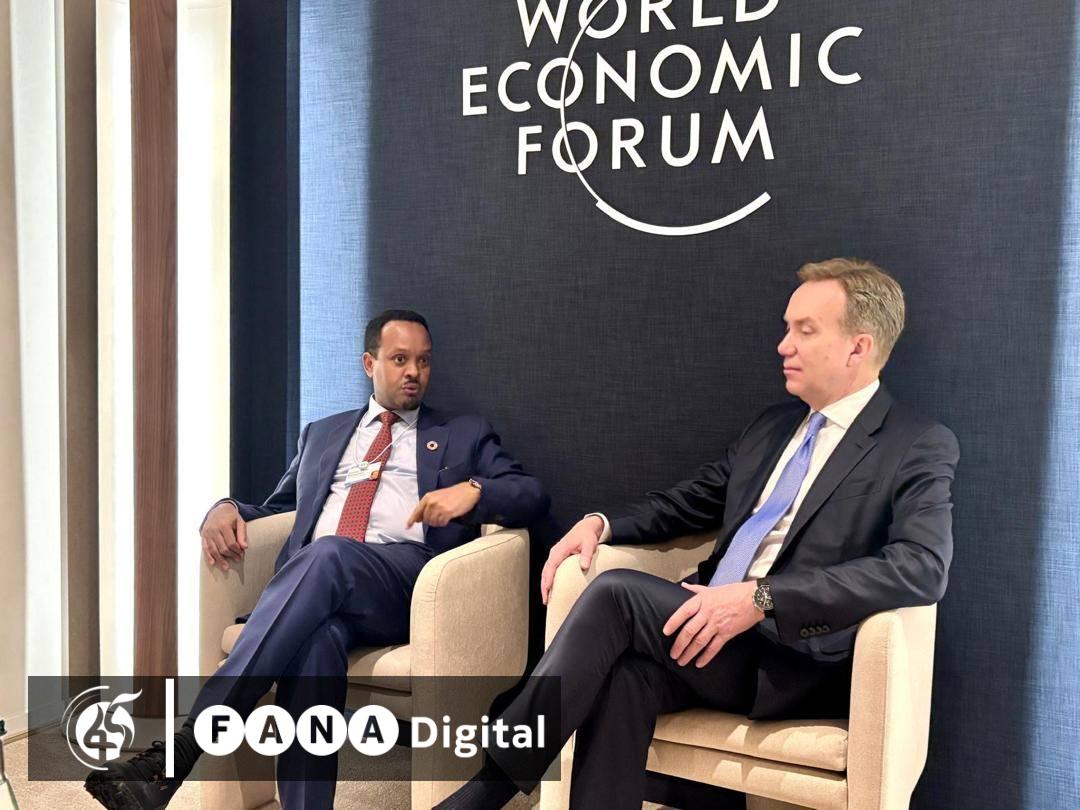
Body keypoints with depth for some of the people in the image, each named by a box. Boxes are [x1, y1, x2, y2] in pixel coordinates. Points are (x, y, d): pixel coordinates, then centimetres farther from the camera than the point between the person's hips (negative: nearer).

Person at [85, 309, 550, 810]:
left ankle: (181, 750, -40)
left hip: (408, 583, -2)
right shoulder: (322, 434, 31)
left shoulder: (465, 435, 22)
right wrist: (226, 509, 8)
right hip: (314, 580, 2)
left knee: (326, 555, -37)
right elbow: (277, 510, 32)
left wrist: (474, 489, -10)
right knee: (315, 639, -36)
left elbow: (533, 496, 12)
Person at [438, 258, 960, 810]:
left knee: (616, 592, -25)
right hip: (711, 632, 5)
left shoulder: (920, 447, -3)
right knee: (624, 676, -29)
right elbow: (687, 502, 22)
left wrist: (761, 597, -28)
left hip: (798, 661, -5)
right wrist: (602, 524, 1)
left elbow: (921, 567, -19)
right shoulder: (772, 425, 18)